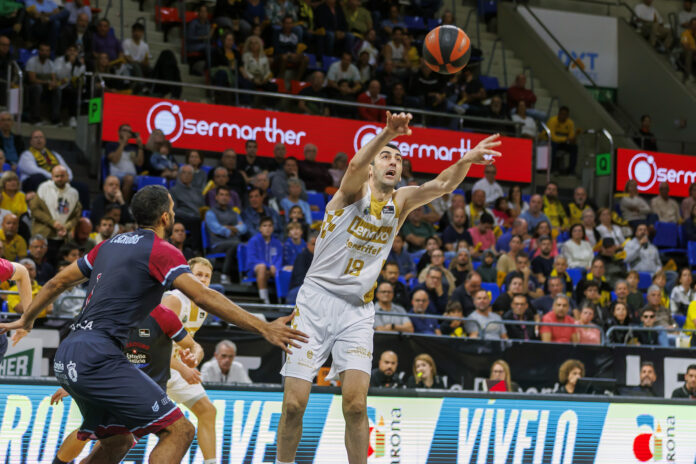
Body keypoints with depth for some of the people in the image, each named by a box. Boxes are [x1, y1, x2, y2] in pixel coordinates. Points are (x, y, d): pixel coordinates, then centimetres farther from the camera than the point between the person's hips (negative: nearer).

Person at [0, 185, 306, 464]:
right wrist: (263, 328, -20)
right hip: (97, 357, -9)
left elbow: (58, 282, 27)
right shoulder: (160, 251, -5)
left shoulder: (110, 245, 19)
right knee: (178, 430, -10)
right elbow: (203, 297, -17)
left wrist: (26, 320, 43)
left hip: (66, 359, 9)